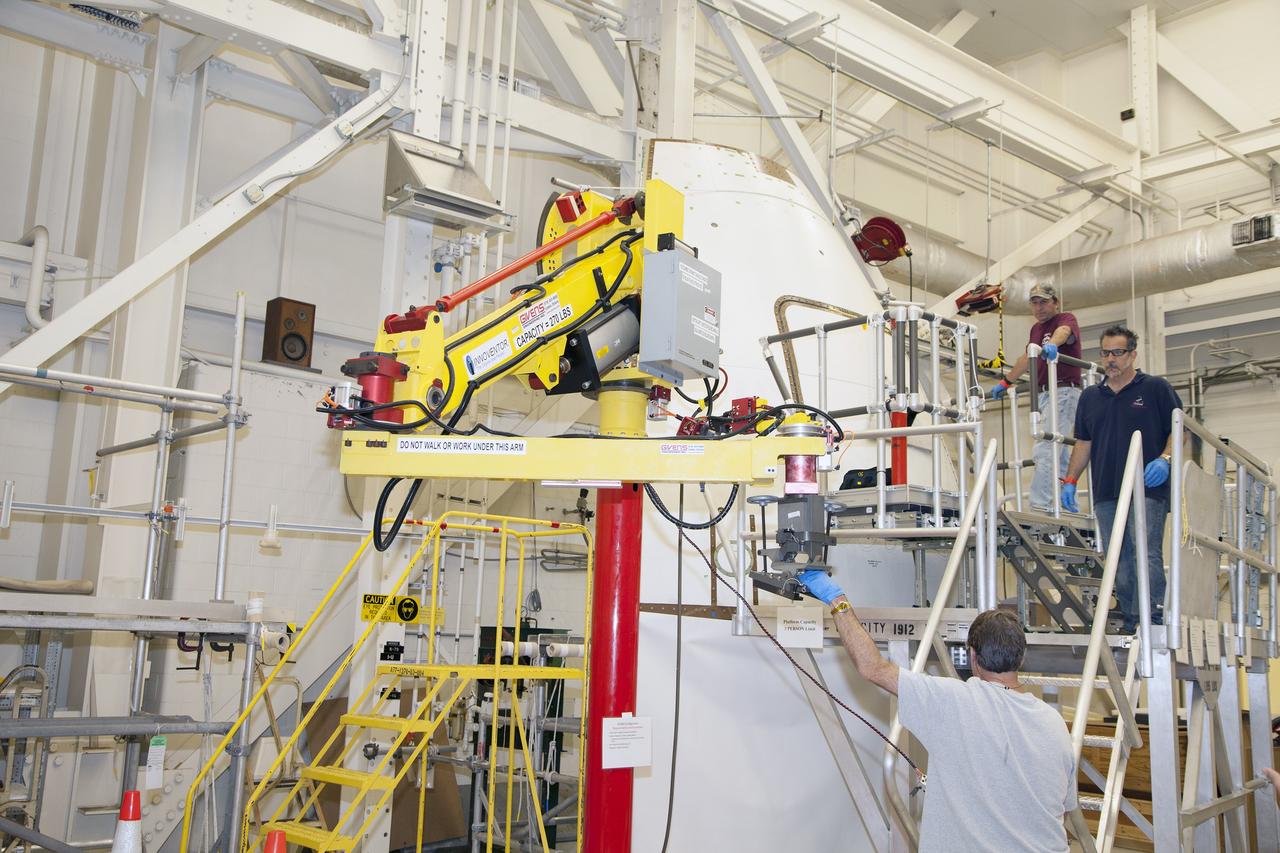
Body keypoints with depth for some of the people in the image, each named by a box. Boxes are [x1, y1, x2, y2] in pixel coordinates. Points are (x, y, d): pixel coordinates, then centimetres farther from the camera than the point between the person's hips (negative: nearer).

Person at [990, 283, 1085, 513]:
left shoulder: (1066, 319, -3)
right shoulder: (1036, 329, 21)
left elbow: (1064, 332, -27)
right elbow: (1027, 358, 34)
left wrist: (1052, 343, -50)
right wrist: (1005, 382, 40)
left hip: (1063, 392, -9)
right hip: (1043, 394, 9)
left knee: (1043, 452, -19)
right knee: (1058, 454, 9)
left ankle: (1040, 507, -22)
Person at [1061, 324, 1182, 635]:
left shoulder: (1155, 388, 4)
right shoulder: (1091, 397, 18)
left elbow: (1179, 430, 2)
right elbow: (1083, 443, 20)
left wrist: (1165, 459, -15)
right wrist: (1070, 480, 11)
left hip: (1147, 490, -5)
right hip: (1106, 494, 5)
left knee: (1147, 556, -14)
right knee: (1120, 562, 7)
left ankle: (1153, 622, -14)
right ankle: (1129, 623, 13)